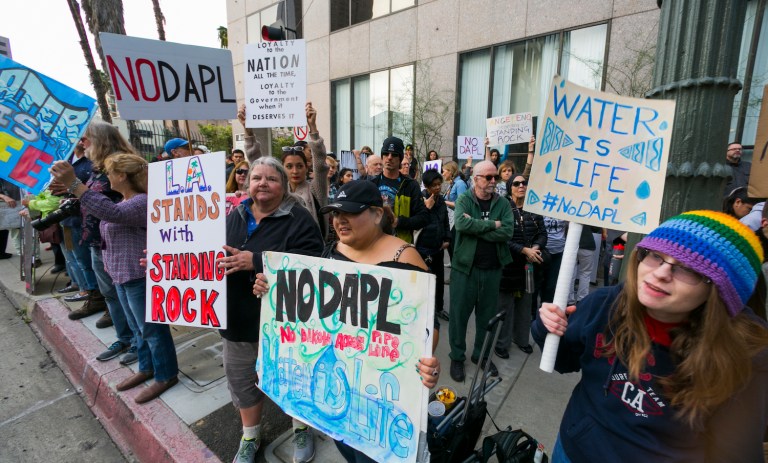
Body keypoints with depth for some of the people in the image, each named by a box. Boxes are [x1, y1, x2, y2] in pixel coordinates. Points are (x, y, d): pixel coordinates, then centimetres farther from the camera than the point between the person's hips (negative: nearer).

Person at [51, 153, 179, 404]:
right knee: (138, 327, 21)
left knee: (152, 328, 2)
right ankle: (147, 368, 37)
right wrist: (111, 266, 20)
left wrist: (73, 184, -41)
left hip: (140, 278, -10)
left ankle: (165, 375, 16)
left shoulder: (143, 202, -20)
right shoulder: (125, 201, 14)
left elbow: (111, 213, -38)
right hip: (122, 277, 11)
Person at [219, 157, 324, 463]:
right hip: (240, 318, 5)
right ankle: (250, 436, 48)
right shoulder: (234, 217, 7)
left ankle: (302, 429, 44)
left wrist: (256, 261, -30)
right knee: (242, 378, 21)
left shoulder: (299, 219, -13)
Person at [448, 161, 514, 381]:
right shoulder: (464, 200, -4)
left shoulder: (503, 203, 3)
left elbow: (508, 231, -13)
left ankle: (481, 354, 35)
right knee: (459, 314, 7)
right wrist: (492, 224, -16)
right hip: (465, 266, -2)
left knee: (487, 314, 16)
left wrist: (476, 227, -18)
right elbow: (462, 224, -23)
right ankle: (457, 357, 26)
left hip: (492, 269, 3)